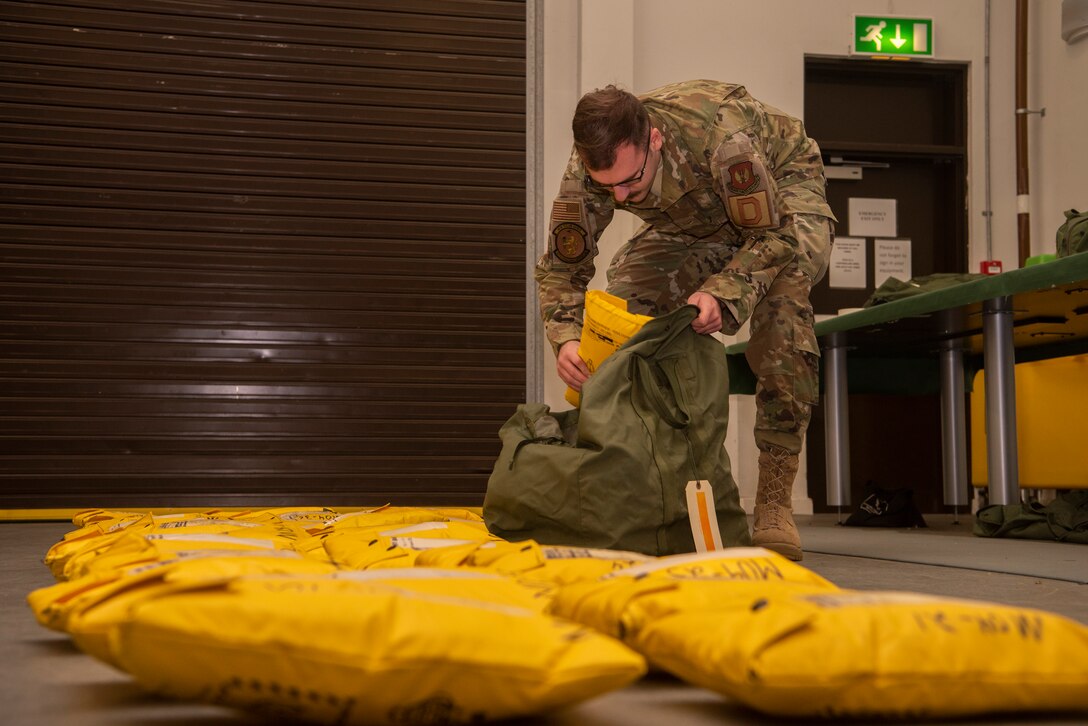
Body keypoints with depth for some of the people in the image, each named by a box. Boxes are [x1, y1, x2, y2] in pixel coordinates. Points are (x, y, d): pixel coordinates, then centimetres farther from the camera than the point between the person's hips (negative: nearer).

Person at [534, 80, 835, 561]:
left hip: (782, 189, -4)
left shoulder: (720, 134, -43)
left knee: (781, 297, -33)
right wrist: (566, 338, -37)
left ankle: (775, 496, -25)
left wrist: (723, 293, -50)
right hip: (692, 220, 4)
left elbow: (771, 235, -32)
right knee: (623, 308, -19)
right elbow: (561, 267, -18)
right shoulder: (588, 169, -29)